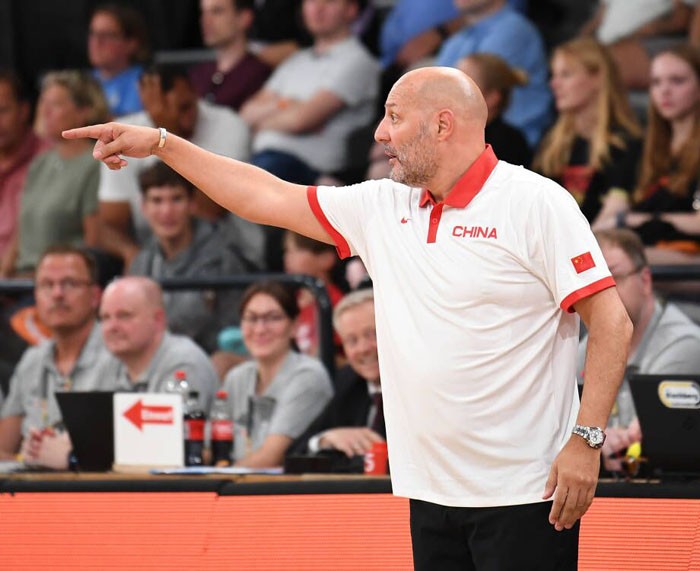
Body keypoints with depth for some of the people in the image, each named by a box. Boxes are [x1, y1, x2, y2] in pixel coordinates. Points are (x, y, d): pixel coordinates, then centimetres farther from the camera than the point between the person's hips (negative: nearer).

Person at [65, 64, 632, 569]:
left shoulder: (536, 202, -7)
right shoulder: (382, 208, 12)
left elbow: (612, 322, -10)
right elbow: (270, 198, 19)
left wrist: (586, 441, -17)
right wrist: (161, 143, 17)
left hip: (524, 497, -6)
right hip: (432, 491, 6)